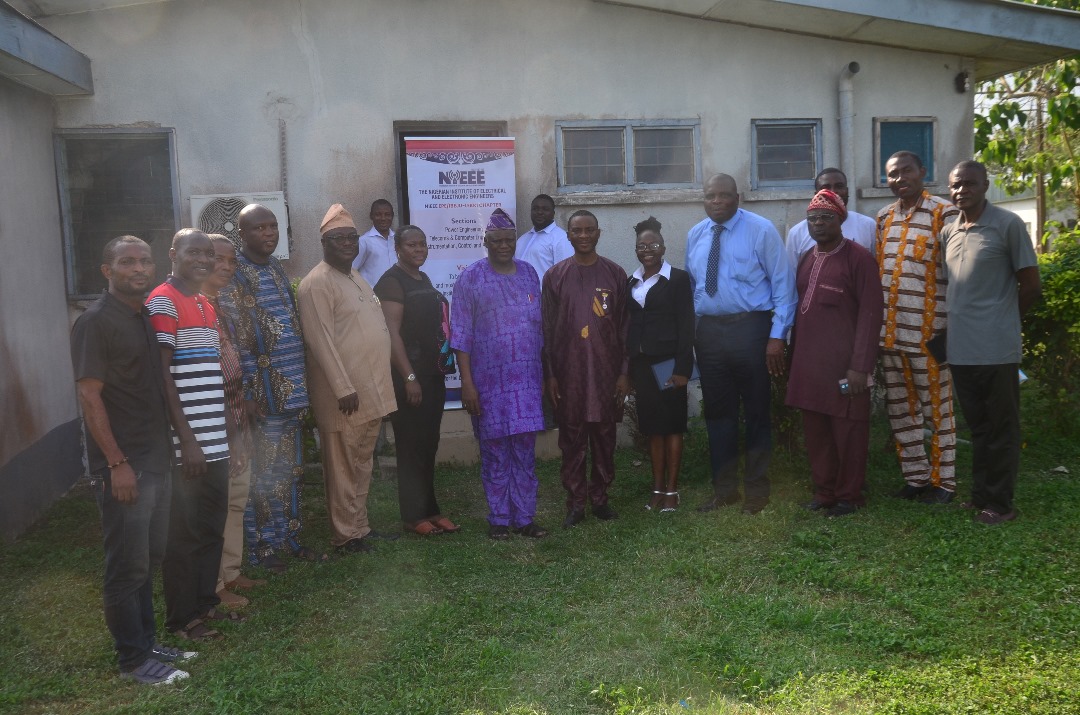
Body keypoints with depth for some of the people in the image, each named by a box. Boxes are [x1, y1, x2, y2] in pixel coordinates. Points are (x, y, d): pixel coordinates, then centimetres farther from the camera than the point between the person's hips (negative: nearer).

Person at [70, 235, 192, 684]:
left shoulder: (146, 317, 12)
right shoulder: (96, 322, -12)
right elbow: (89, 397, -16)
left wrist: (170, 446, 13)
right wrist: (117, 463, -19)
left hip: (157, 459, 8)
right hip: (123, 465, -8)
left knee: (149, 559, 16)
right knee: (128, 566, 2)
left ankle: (146, 642, 29)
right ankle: (133, 659, 15)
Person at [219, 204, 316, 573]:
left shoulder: (277, 269, 13)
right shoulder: (233, 275, -9)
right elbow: (234, 339, -14)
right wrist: (246, 392, -18)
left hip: (292, 386, 7)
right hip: (263, 390, -7)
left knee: (292, 468, 14)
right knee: (264, 470, 2)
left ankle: (290, 536, 27)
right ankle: (261, 545, 16)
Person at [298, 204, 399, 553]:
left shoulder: (357, 279, 16)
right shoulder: (317, 283, -12)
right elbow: (321, 341, -19)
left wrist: (377, 384, 16)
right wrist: (344, 388, -22)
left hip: (372, 390, 9)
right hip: (345, 395, -9)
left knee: (362, 465, 16)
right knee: (343, 468, 1)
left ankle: (360, 527, 27)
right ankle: (346, 536, 11)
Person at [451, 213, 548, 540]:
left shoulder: (529, 273, 9)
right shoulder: (470, 278, -5)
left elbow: (539, 326, 14)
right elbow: (461, 335, -7)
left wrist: (545, 374, 12)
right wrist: (467, 382, -12)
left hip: (527, 378, 4)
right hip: (489, 381, -3)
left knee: (525, 452, 7)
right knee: (495, 454, 5)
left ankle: (524, 518, 18)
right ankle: (499, 519, 18)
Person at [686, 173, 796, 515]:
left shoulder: (761, 230, -6)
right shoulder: (695, 235, 9)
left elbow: (783, 284, -7)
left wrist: (777, 336, -12)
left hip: (750, 328, -4)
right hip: (709, 330, 5)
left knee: (756, 411, 7)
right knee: (717, 411, 12)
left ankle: (757, 489, 22)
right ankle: (724, 488, 26)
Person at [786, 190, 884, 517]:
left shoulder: (859, 258, -7)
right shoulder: (807, 260, 14)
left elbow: (870, 314, -11)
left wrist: (860, 367, -16)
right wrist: (795, 360, 12)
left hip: (843, 364, -6)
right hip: (808, 364, 6)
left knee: (848, 432, 4)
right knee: (815, 432, 12)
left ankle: (848, 496, 19)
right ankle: (824, 492, 25)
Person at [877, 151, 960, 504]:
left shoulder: (944, 213, -6)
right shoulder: (883, 217, 12)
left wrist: (950, 329, -10)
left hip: (928, 332, -6)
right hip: (889, 332, 6)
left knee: (937, 410, 5)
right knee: (899, 409, 13)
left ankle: (943, 480, 19)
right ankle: (916, 475, 27)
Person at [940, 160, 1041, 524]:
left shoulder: (1008, 225, -7)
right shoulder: (948, 232, 10)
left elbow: (1031, 287, -5)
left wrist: (1001, 319, 5)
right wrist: (965, 319, 10)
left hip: (996, 349, -6)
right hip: (961, 349, 6)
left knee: (1001, 429, 5)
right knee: (978, 426, 16)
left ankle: (1000, 503, 15)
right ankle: (981, 495, 28)